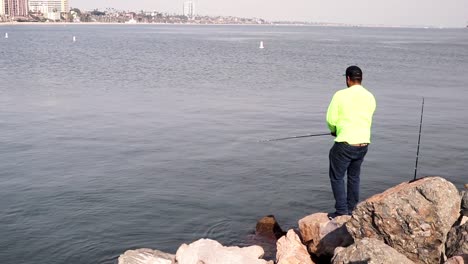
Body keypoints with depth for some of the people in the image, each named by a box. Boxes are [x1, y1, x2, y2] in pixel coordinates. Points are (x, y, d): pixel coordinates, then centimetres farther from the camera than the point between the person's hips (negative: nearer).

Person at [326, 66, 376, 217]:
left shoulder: (341, 95, -11)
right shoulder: (370, 97, 5)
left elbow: (331, 119, -8)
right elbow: (367, 120, 12)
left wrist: (334, 131, 15)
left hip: (345, 144, -5)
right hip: (364, 143, 6)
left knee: (337, 177, 7)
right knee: (354, 176, 20)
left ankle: (341, 211, 5)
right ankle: (352, 209, 26)